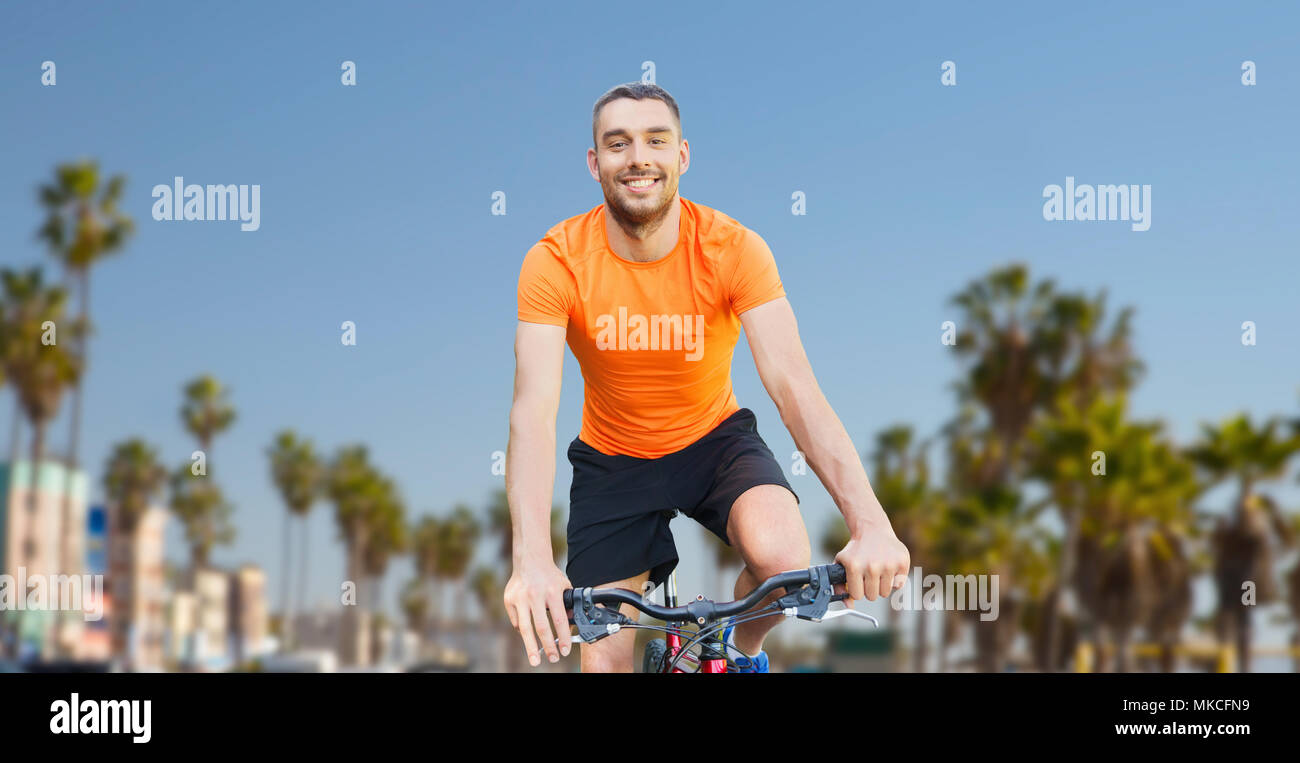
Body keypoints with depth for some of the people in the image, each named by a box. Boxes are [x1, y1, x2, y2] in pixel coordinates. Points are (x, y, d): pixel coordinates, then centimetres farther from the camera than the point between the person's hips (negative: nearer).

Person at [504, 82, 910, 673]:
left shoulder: (734, 249, -19)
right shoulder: (556, 262, -20)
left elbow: (793, 385, -28)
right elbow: (533, 411, -31)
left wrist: (870, 523, -43)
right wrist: (532, 557, -48)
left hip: (712, 440, 0)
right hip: (613, 461, 0)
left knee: (782, 557, -29)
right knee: (604, 659, -8)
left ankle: (743, 647, 6)